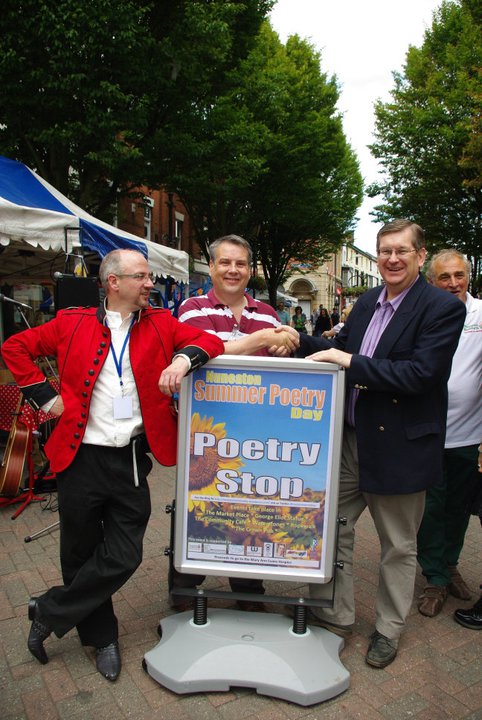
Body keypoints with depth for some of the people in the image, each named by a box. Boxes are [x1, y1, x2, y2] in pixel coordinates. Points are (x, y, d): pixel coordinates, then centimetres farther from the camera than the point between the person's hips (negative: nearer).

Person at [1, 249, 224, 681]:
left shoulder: (161, 324, 4)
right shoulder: (73, 324, 0)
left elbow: (211, 342, -1)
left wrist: (183, 359, -21)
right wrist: (46, 397, -1)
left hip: (132, 461, 1)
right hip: (82, 457, -1)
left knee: (124, 557, 4)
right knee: (81, 554, 13)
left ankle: (49, 613, 30)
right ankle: (101, 637, 39)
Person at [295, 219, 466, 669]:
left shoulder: (444, 308, -13)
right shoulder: (367, 302, 8)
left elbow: (420, 374, -23)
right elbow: (340, 351, 11)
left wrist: (352, 362, -23)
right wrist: (299, 341, -4)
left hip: (399, 446, -6)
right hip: (349, 438, 6)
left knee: (398, 546, 14)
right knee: (332, 528, 15)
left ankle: (388, 630, 37)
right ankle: (335, 616, 36)